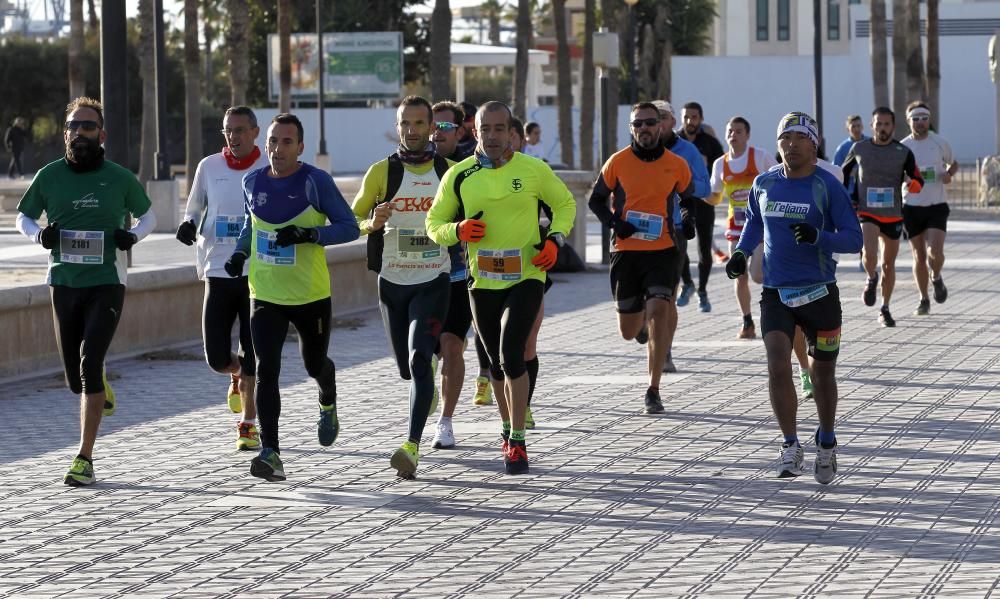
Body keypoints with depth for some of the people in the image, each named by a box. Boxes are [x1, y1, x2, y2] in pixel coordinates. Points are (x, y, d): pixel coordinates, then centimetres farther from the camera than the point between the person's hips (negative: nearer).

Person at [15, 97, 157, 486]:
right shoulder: (49, 177, 2)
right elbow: (23, 217, 15)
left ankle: (85, 459, -11)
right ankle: (100, 388, 47)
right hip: (64, 282, 3)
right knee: (75, 379, 7)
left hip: (107, 283, -3)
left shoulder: (120, 178, -1)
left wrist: (133, 235, -7)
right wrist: (40, 234, -7)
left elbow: (148, 215, 14)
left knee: (89, 364, -16)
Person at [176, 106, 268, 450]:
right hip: (218, 271, 2)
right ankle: (238, 376, 35)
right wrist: (188, 225, -5)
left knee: (252, 352, -3)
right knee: (216, 357, -1)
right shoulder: (209, 167, 5)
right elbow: (194, 210, 17)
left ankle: (248, 423, 12)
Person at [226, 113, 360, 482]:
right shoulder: (252, 182, 2)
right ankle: (270, 454, -16)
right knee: (266, 371, -12)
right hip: (265, 295, 2)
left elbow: (350, 228, -11)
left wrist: (309, 234, -26)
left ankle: (328, 404, 52)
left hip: (311, 295, -2)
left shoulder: (316, 181, -11)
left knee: (315, 364, 15)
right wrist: (239, 254, 4)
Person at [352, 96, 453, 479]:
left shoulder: (450, 171, 0)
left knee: (419, 361, -19)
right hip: (392, 282, 2)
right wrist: (373, 223, -17)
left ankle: (412, 448, -23)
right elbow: (352, 220, 5)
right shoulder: (382, 171, 0)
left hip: (433, 282, -2)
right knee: (407, 367, 13)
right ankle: (428, 390, 51)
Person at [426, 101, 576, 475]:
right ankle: (508, 427, 37)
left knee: (511, 355, -18)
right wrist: (458, 230, -14)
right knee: (497, 364, 13)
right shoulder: (458, 176, 0)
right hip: (482, 282, 3)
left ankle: (517, 441, -9)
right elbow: (434, 223, 8)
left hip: (526, 278, -3)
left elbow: (565, 204, 12)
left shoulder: (534, 170, -4)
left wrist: (554, 240, -5)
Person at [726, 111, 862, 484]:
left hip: (820, 294, -2)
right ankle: (790, 447, -4)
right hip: (775, 293, 2)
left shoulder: (828, 187, -8)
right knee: (778, 366, -16)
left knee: (823, 373, 10)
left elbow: (854, 239, -9)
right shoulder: (764, 184, 4)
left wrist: (818, 237, -26)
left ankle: (827, 443, 34)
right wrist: (741, 252, 6)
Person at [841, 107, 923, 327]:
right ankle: (871, 279, 9)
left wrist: (911, 183, -27)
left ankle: (885, 310, 26)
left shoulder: (903, 152, -2)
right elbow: (844, 172, 17)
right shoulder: (859, 149, 0)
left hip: (893, 216, 1)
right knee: (869, 254, -25)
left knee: (889, 264, 10)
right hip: (866, 212, -1)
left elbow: (918, 183, -3)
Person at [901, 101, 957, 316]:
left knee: (935, 252, -17)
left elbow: (953, 163, 18)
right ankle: (924, 300, 19)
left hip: (937, 205, -1)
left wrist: (949, 174, -4)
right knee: (919, 256, 5)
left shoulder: (940, 143, 2)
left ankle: (936, 278, 17)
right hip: (912, 206, 1)